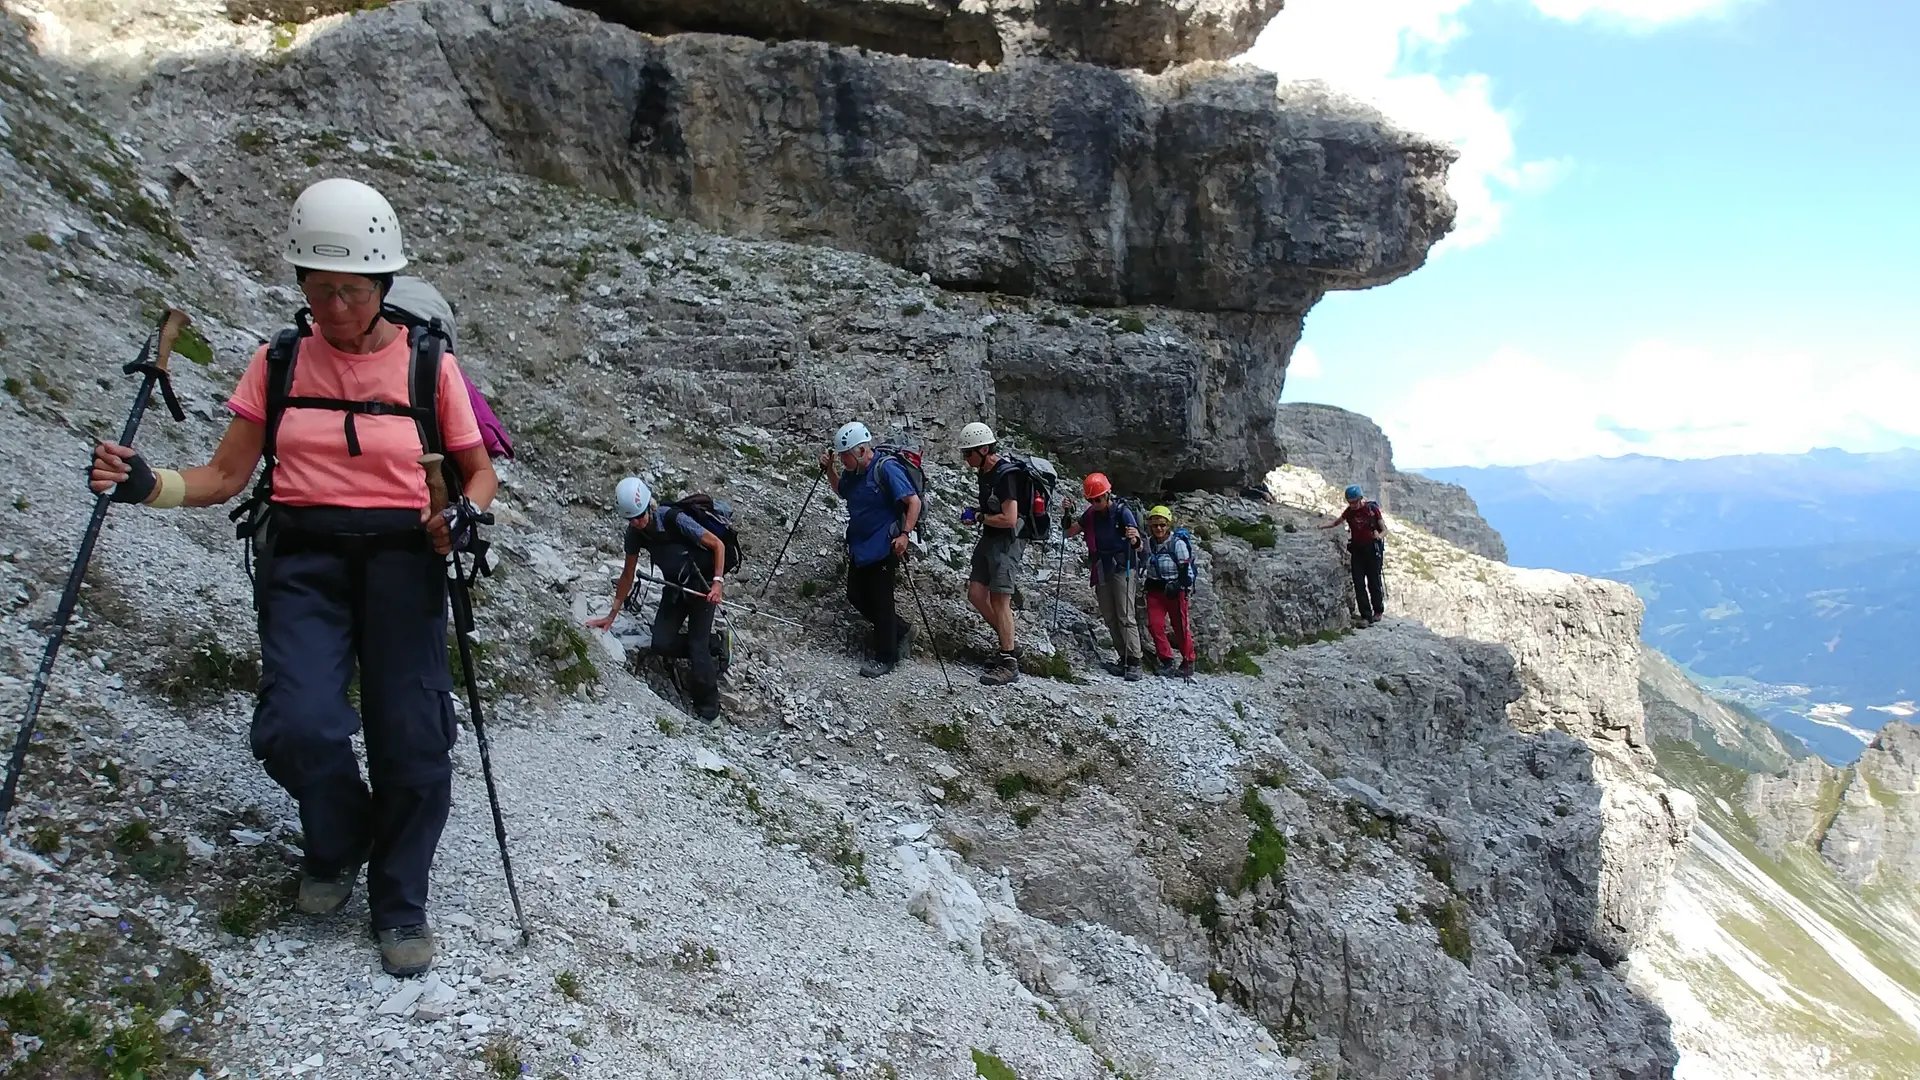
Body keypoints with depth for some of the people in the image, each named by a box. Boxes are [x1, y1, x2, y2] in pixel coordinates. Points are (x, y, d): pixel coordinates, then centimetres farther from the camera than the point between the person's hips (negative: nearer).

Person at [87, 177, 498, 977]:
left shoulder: (429, 365, 4)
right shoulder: (278, 362, 9)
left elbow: (480, 472, 10)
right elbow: (225, 476, 10)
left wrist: (465, 512, -12)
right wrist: (147, 484, -9)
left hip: (402, 554, -1)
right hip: (303, 557, 1)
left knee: (413, 743, -11)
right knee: (296, 728, -18)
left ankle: (400, 903, 14)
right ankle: (337, 844, 17)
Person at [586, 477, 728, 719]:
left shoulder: (675, 520, -26)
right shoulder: (634, 533, -8)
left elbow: (718, 545, -20)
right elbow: (628, 575, 3)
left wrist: (718, 582, -30)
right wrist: (612, 615, 4)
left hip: (703, 585, -6)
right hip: (675, 587, 6)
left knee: (697, 646, -14)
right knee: (661, 645, -8)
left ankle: (708, 705, 4)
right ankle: (712, 646, 17)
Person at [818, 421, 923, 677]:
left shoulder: (887, 469, -18)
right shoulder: (852, 473, 4)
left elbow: (914, 502, -19)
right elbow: (840, 490, 27)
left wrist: (905, 534, -26)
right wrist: (829, 469, 10)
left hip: (883, 548, -9)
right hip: (859, 548, 9)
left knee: (880, 602, -1)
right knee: (856, 596, 14)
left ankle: (885, 658, 13)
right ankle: (901, 631, 30)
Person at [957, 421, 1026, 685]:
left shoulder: (1006, 475, -19)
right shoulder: (985, 472, 10)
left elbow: (1009, 518, -25)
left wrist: (979, 517, -12)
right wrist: (974, 512, 7)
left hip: (1007, 542, -10)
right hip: (989, 538, 10)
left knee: (999, 600, -8)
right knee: (976, 595, 7)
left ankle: (1009, 664, -1)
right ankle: (1009, 646, 19)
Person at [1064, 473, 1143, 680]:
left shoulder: (1122, 512, -12)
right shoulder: (1090, 514, 6)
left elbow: (1139, 545, -18)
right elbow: (1069, 532, 9)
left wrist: (1134, 539, -42)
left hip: (1121, 569, -6)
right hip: (1101, 572, 6)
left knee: (1126, 617, -11)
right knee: (1110, 619, 6)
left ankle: (1134, 663, -13)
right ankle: (1123, 659, 11)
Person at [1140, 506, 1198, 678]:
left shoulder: (1177, 543, -9)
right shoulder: (1149, 543, 6)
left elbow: (1186, 569, -9)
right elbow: (1143, 561, 25)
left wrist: (1180, 586, -19)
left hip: (1174, 590, -5)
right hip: (1155, 589, 5)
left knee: (1181, 627, 2)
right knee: (1154, 625, -8)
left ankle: (1188, 663, 18)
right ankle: (1167, 662, -1)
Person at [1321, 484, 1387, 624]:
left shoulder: (1372, 509, -9)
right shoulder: (1350, 511, 3)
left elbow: (1384, 529, -6)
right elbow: (1336, 522, 18)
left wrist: (1379, 536, -29)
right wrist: (1321, 526, 2)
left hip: (1372, 549, -4)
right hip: (1357, 549, 4)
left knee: (1373, 581, 2)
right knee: (1358, 583, -3)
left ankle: (1378, 610, 25)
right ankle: (1366, 617, 0)